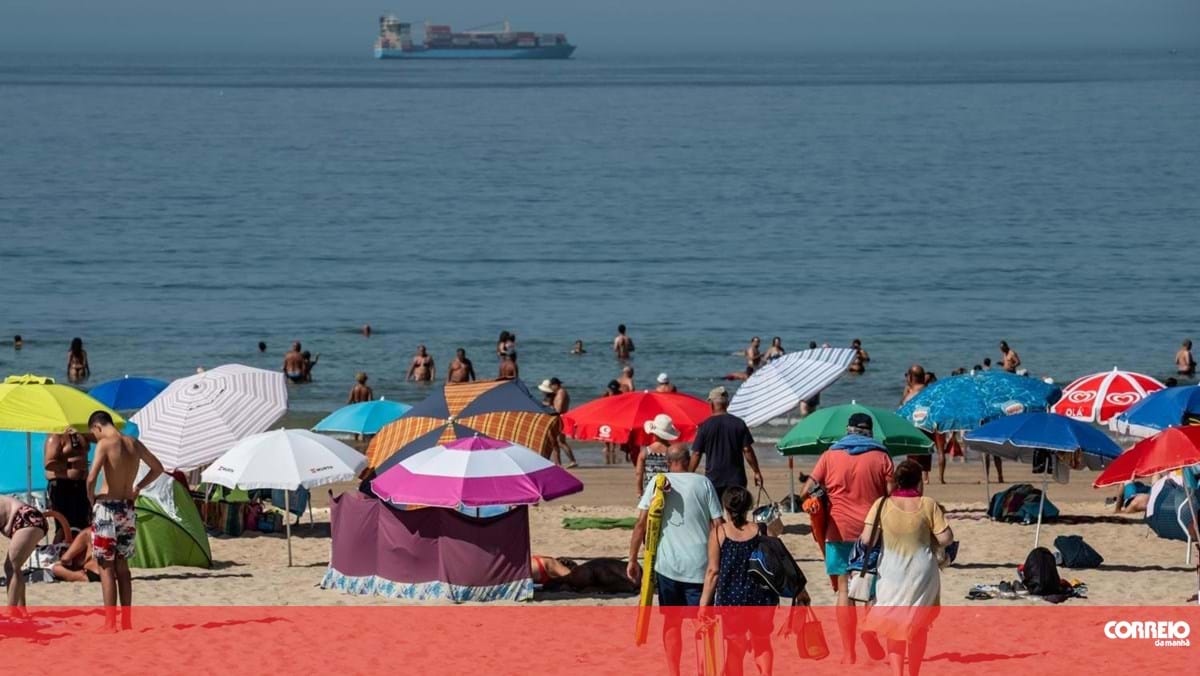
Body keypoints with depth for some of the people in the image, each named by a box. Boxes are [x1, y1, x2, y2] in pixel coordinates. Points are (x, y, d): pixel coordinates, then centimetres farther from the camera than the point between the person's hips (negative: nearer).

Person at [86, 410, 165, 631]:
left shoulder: (105, 444, -12)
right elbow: (157, 468, 21)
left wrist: (91, 498, -6)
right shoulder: (134, 444, 8)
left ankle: (110, 623, -3)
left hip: (107, 507, -6)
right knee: (122, 565, 15)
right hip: (128, 509, 6)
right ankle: (126, 620, 15)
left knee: (106, 567, -1)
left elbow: (91, 478, -23)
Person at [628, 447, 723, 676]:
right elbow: (717, 526, -3)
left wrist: (633, 560, 3)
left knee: (672, 621, 16)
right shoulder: (703, 484, 1)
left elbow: (641, 524, -3)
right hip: (698, 565, -1)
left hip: (667, 564, 1)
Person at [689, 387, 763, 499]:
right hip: (736, 479, 1)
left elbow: (697, 454, -3)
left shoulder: (705, 426, -5)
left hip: (713, 478, -1)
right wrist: (757, 472, 6)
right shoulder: (739, 423, -2)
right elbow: (747, 450, -3)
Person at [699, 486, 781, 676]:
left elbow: (713, 571, -9)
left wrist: (704, 603, -3)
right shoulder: (759, 531, -4)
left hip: (731, 598, -1)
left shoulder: (718, 533, -9)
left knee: (734, 647, 9)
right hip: (760, 596, 1)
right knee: (762, 643, 19)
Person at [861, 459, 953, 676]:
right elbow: (946, 538, -9)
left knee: (894, 626, 8)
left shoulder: (882, 505, -7)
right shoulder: (928, 505, -8)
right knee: (919, 627, 18)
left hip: (891, 576, 0)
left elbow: (866, 540, -10)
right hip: (922, 575, 0)